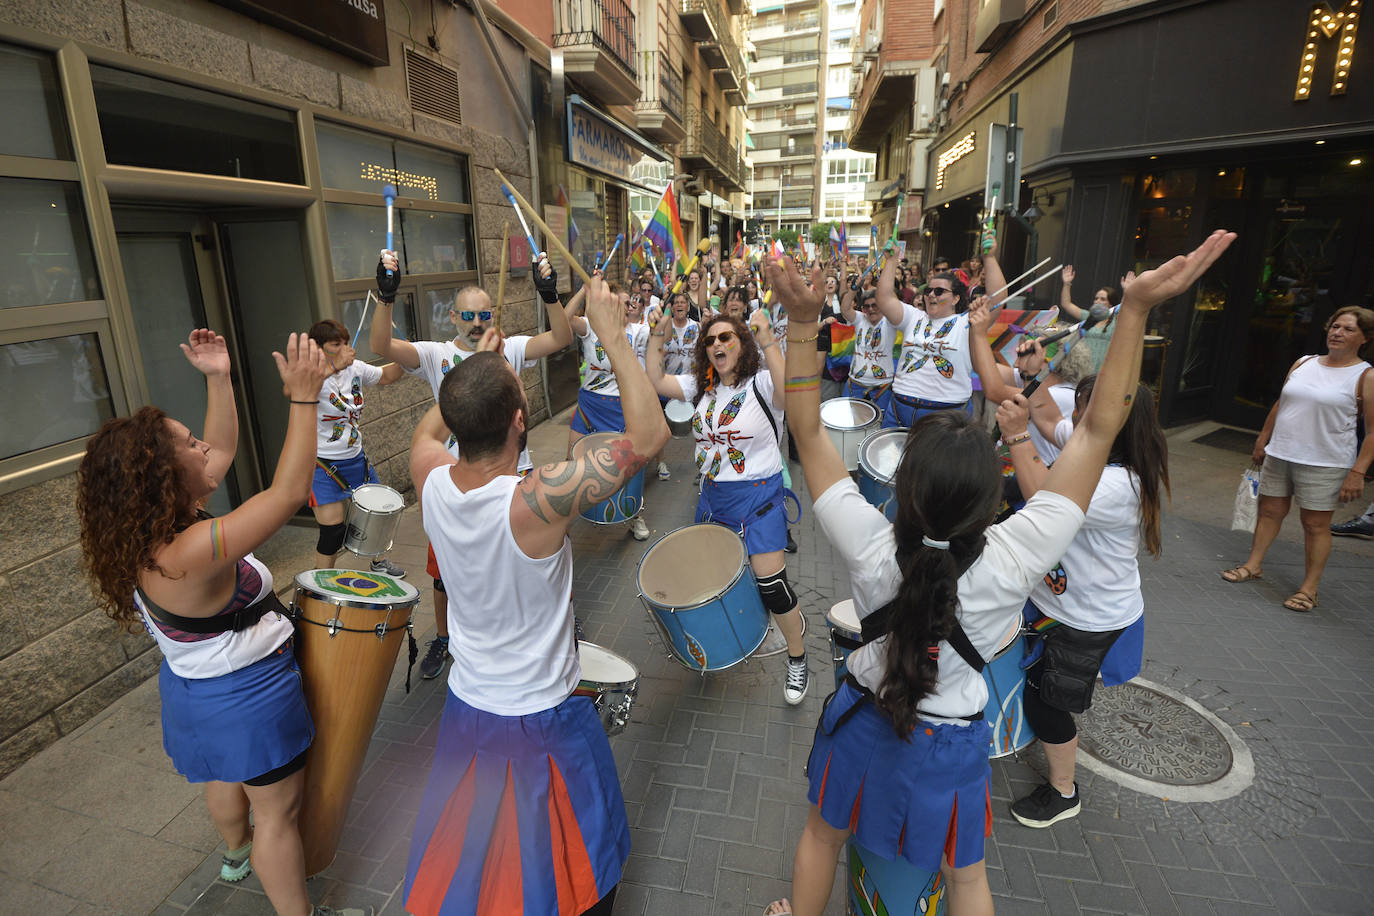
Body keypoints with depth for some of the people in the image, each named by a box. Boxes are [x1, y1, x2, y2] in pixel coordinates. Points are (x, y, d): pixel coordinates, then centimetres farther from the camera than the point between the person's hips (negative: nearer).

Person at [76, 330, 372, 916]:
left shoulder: (144, 535, -8)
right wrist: (304, 395, -39)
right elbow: (288, 493, -39)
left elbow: (222, 451, 1)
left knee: (224, 777, 35)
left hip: (196, 687, 10)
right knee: (277, 811, 11)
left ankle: (237, 853, 64)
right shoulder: (189, 554, -37)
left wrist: (217, 379, -5)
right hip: (247, 695, -10)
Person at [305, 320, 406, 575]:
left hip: (356, 457, 7)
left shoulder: (355, 368, 0)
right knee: (332, 529, -7)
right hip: (323, 464, -7)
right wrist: (334, 366, -50)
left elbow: (387, 376, 16)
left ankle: (379, 562, 41)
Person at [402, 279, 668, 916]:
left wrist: (474, 369, 7)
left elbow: (427, 430, 9)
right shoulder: (534, 503, -35)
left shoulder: (431, 480, -17)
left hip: (466, 705, 6)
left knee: (467, 851, 32)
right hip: (544, 720, -5)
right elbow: (648, 436, -31)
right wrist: (611, 335, -25)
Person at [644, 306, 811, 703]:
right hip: (712, 494, 7)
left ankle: (797, 658, 17)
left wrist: (768, 342, -40)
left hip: (757, 496, -6)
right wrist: (656, 337, -9)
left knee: (771, 584, -7)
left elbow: (790, 393, -35)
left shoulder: (761, 383, -13)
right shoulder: (703, 386, 5)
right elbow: (655, 381, 0)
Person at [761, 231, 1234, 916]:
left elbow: (809, 430, -28)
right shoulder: (1012, 563, -32)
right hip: (950, 745, 1)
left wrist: (803, 320, -32)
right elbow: (1098, 429, -27)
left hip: (863, 723, 0)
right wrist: (1138, 308, -27)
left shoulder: (870, 550, -33)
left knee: (822, 837, 30)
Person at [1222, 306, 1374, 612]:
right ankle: (1253, 565, 26)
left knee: (1316, 524, 2)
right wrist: (1262, 441, 17)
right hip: (1279, 454, 5)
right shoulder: (1303, 363, 9)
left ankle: (1309, 588, 11)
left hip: (1324, 464, -5)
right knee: (1269, 511, 12)